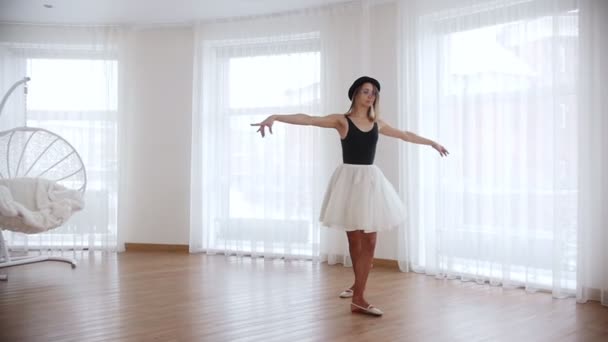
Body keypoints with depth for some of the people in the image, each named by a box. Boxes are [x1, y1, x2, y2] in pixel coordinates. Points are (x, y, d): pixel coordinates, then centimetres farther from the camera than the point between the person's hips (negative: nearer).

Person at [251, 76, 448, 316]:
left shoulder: (377, 124, 12)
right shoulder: (342, 120, -2)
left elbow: (405, 135, 25)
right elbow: (308, 119, -14)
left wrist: (432, 143, 33)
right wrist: (275, 117, -27)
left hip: (371, 181, 5)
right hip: (350, 180, -4)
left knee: (369, 242, 1)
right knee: (355, 240, 2)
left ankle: (358, 298, 12)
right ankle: (357, 287, 21)